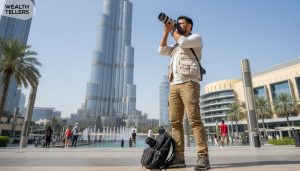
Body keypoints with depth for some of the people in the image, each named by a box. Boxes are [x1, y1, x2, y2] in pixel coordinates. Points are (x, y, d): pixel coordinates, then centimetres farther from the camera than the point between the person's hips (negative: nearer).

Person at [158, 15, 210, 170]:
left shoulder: (196, 38, 14)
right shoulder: (175, 47, 33)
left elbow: (182, 42, -6)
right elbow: (161, 51, 20)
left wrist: (173, 30, 12)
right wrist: (166, 31, 19)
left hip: (189, 83, -6)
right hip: (174, 85, 6)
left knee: (194, 119, -16)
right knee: (175, 121, -3)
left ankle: (203, 157, -12)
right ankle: (179, 157, -1)